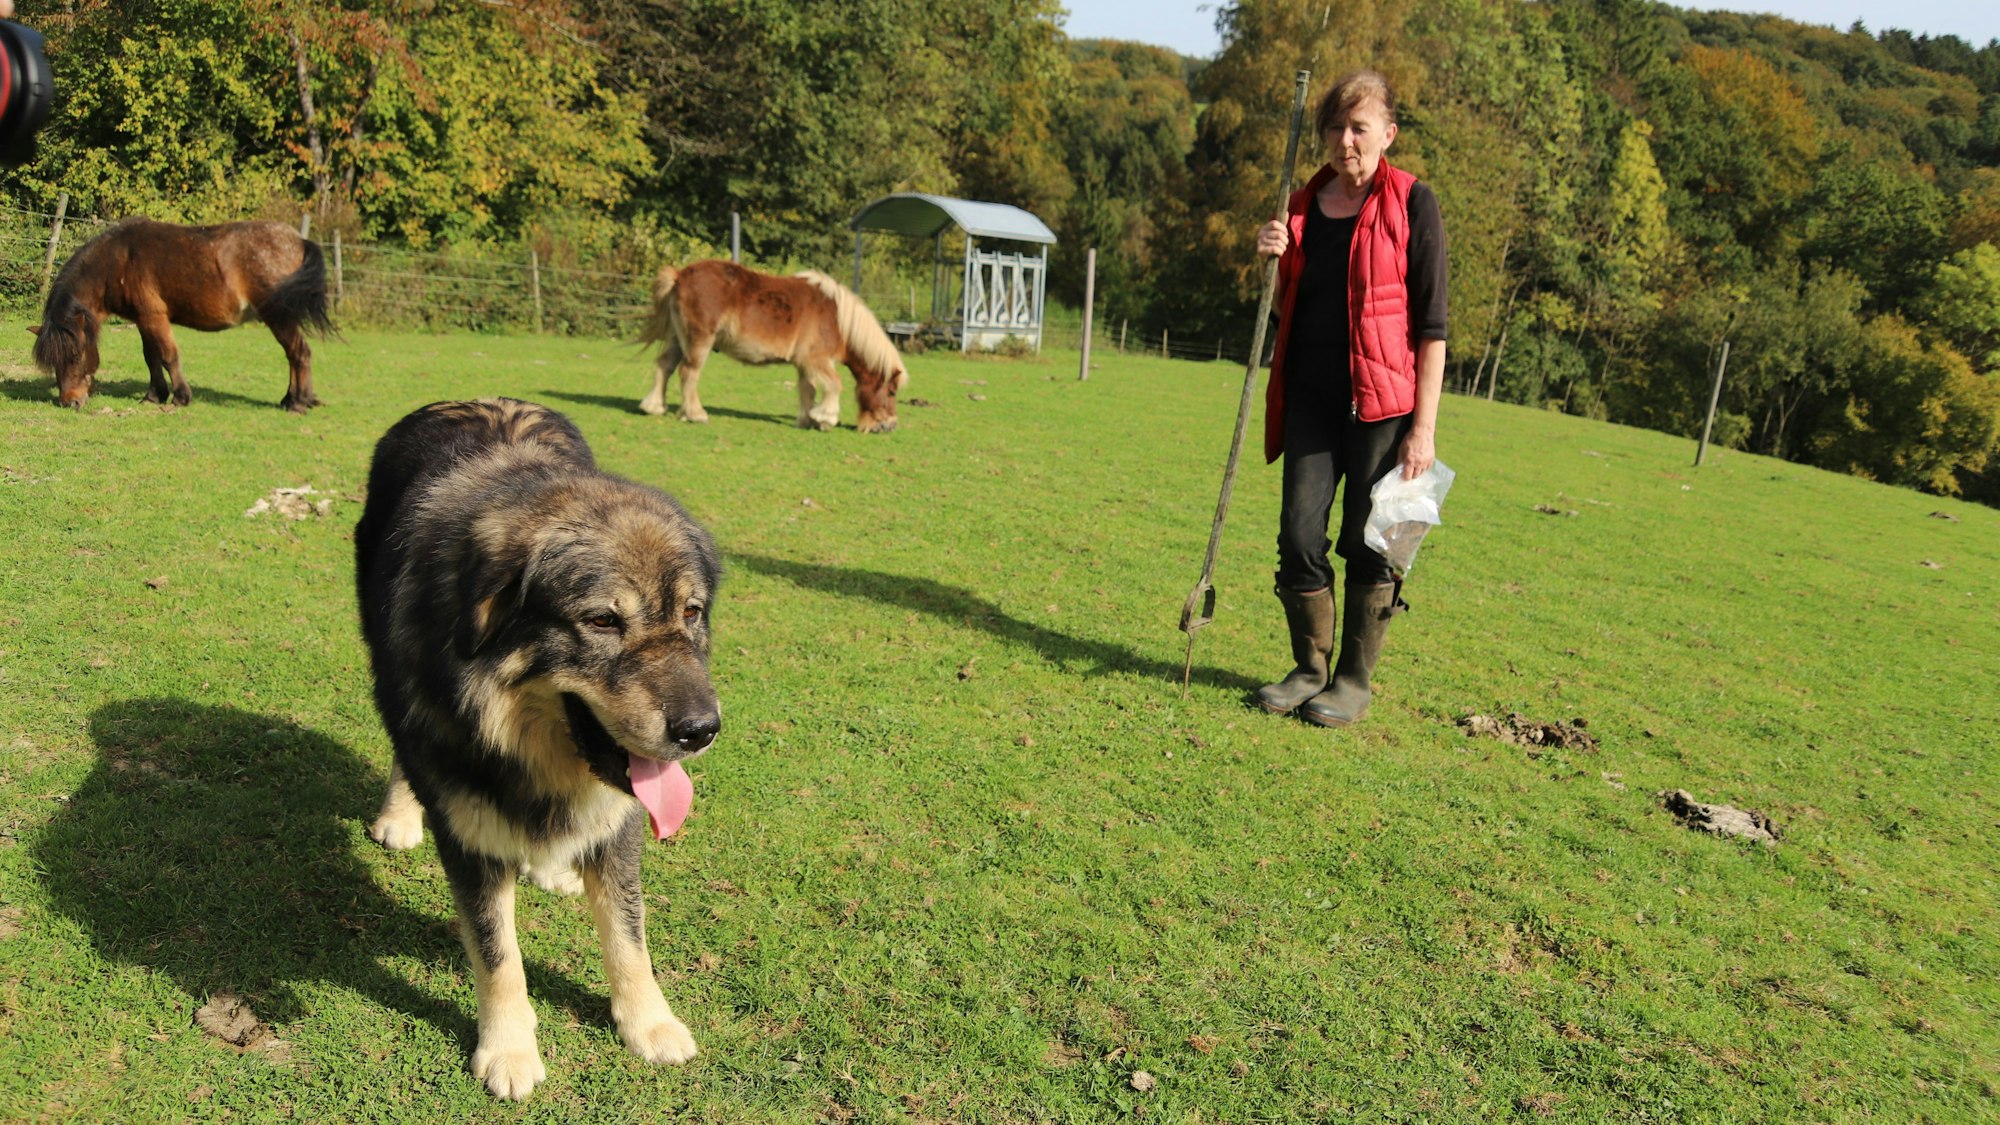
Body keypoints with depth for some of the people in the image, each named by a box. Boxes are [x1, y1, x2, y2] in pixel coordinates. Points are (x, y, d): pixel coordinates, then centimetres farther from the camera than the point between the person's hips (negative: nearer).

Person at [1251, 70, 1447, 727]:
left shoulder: (1412, 203, -3)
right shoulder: (1304, 204, 12)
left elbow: (1431, 322, -6)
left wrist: (1424, 426, -12)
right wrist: (1273, 259, -3)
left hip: (1381, 400, -4)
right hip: (1311, 396, 5)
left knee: (1368, 542, 1)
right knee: (1299, 535, 2)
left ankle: (1355, 681, 15)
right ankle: (1310, 668, 19)